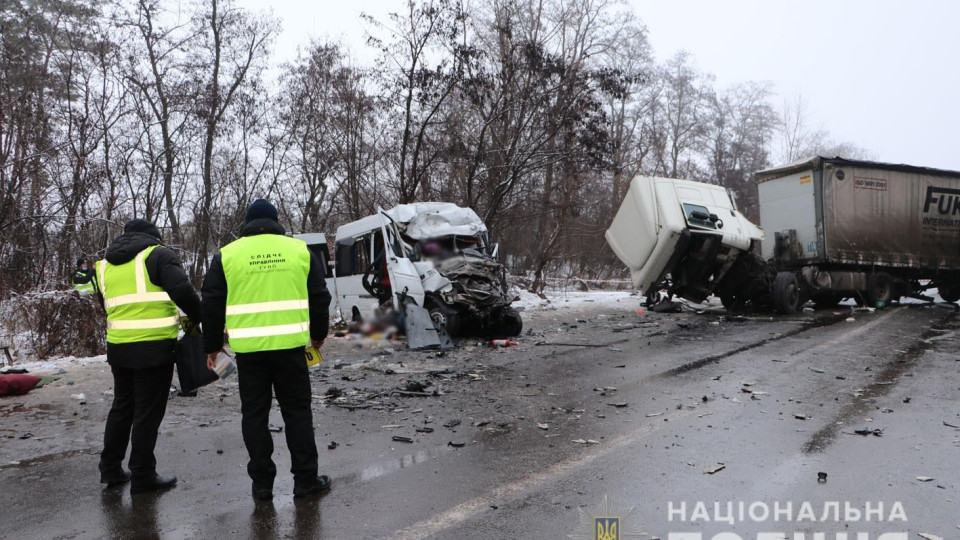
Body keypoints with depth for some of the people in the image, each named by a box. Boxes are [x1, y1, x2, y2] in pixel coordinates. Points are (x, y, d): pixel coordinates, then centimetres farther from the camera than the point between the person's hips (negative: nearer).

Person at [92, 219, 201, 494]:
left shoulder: (104, 265, 15)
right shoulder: (157, 255, -6)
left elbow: (108, 306, 19)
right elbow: (183, 291, -18)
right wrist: (198, 317, -4)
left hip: (118, 347, 7)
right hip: (154, 349, -6)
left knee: (122, 407, 21)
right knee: (148, 412, 3)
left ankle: (110, 469, 30)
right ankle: (143, 477, 11)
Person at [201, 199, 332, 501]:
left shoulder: (226, 255, 5)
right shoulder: (299, 250, 7)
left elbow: (212, 303, 6)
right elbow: (319, 297, 11)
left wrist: (212, 345, 17)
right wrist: (318, 334, 24)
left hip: (248, 348, 0)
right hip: (290, 345, 0)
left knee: (254, 414, 10)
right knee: (297, 411, 9)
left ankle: (262, 483, 16)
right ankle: (306, 480, 12)